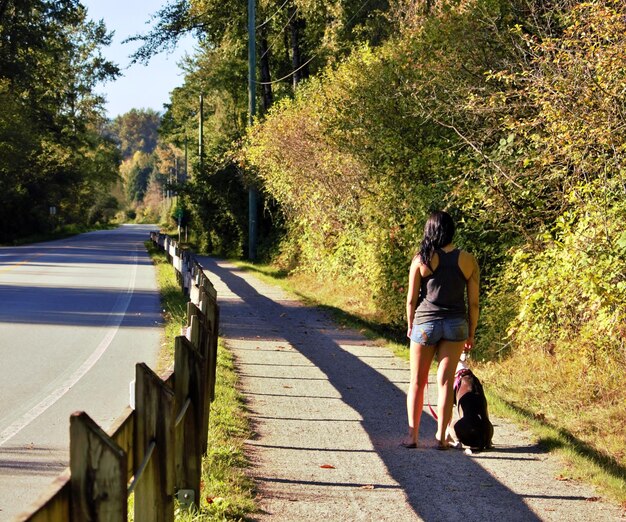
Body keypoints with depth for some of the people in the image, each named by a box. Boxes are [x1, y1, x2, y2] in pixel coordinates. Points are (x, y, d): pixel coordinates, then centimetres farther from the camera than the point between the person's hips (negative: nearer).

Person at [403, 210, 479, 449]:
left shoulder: (421, 260, -8)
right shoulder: (468, 260, -3)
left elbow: (411, 299, -3)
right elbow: (473, 302, 0)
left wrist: (410, 326, 12)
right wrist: (471, 334, 11)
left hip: (425, 323, -1)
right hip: (456, 324, 1)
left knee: (417, 382, 10)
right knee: (445, 381, 6)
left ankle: (412, 436, 12)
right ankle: (442, 436, 7)